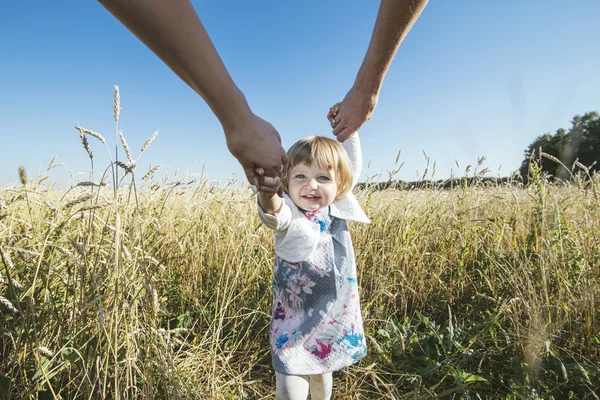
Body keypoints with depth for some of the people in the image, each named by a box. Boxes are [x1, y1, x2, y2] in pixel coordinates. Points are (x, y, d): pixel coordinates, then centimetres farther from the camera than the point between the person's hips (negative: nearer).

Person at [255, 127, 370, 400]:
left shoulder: (337, 209, -8)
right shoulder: (290, 218, -21)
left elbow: (353, 165, 5)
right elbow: (274, 214, -46)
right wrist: (266, 191, -66)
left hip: (335, 321, 4)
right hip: (294, 324, -4)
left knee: (323, 378, 25)